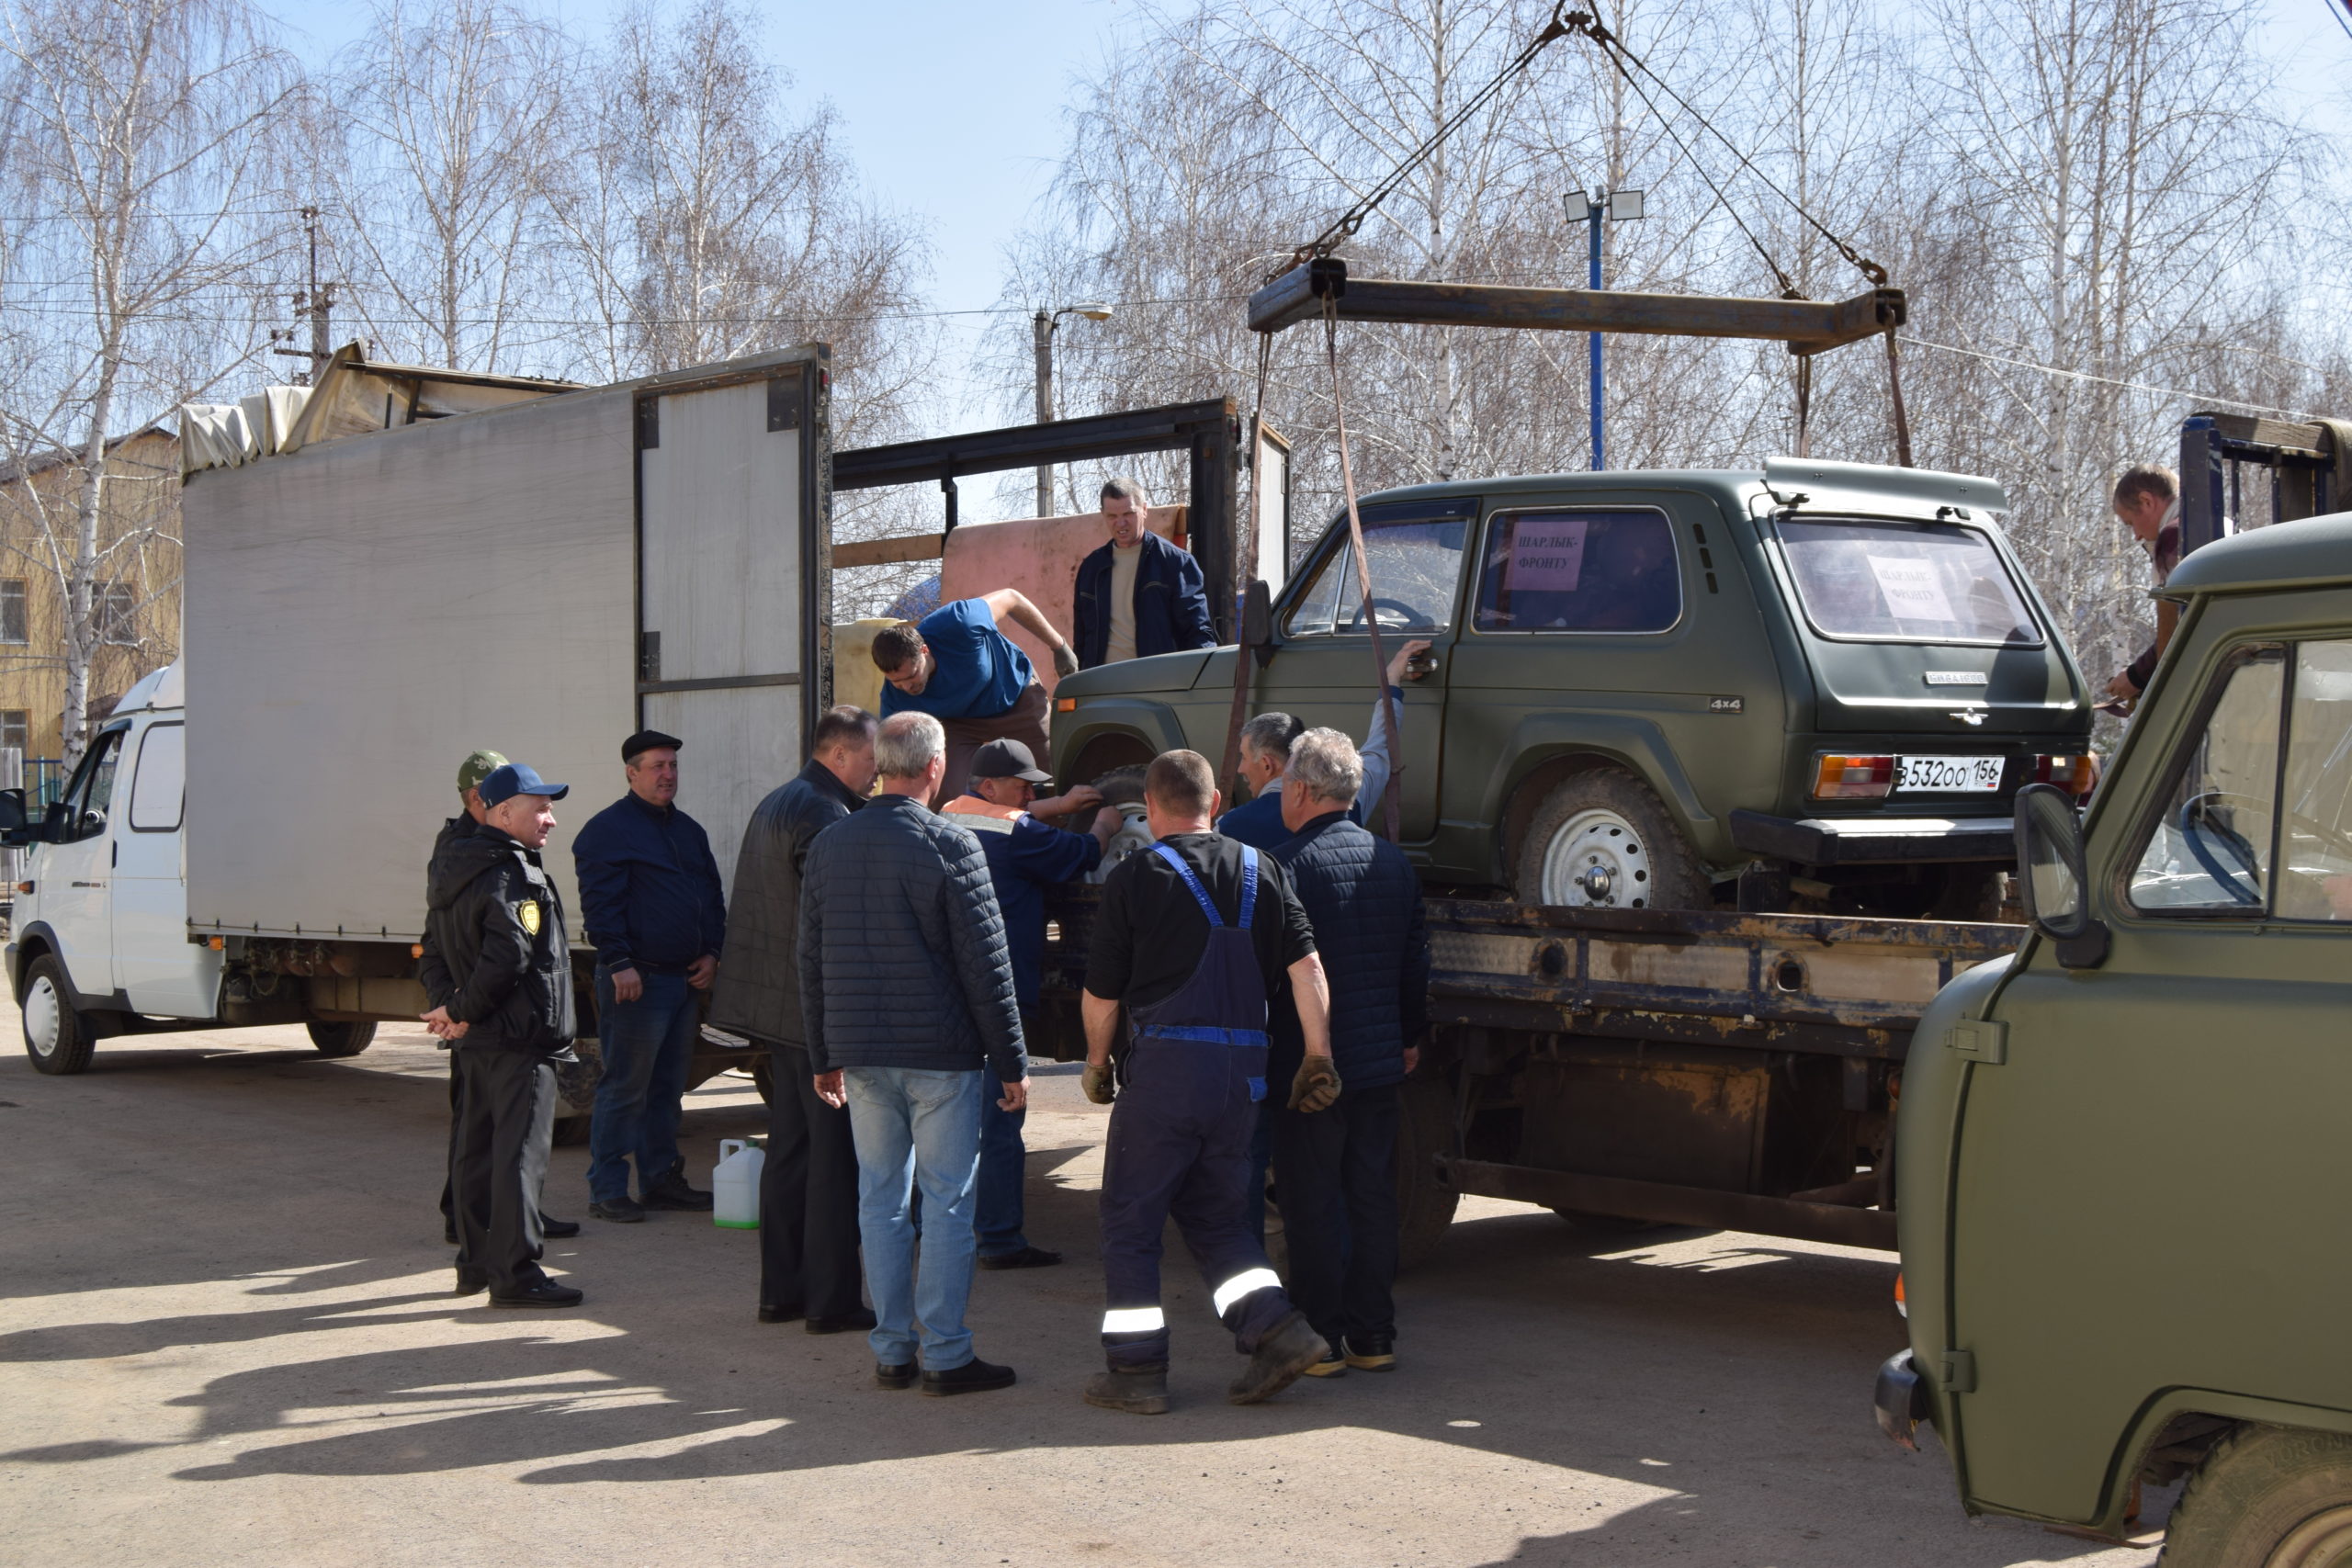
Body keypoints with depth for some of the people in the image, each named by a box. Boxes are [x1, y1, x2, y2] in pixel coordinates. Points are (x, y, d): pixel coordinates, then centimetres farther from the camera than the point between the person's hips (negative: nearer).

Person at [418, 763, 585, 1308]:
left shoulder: (454, 868, 14)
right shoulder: (514, 875, -16)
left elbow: (436, 953, 17)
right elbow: (508, 957, -25)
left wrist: (451, 1007, 4)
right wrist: (461, 1012, -15)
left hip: (474, 1040, 10)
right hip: (519, 1038, -10)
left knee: (475, 1148, 15)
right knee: (520, 1152, -7)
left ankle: (475, 1262, 24)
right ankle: (515, 1272, -6)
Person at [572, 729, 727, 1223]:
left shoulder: (688, 830, 18)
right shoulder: (608, 830, -6)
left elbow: (713, 896, 23)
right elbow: (600, 904, -13)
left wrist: (711, 952, 10)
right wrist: (619, 963, -20)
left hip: (686, 979, 8)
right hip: (636, 979, -8)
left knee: (668, 1087, 13)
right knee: (625, 1088, -5)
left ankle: (661, 1178, 21)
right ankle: (606, 1190, 0)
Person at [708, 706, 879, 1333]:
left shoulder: (775, 805, 16)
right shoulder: (824, 814, -17)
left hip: (777, 1005, 10)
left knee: (790, 1146, 15)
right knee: (836, 1153, -4)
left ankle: (781, 1289, 20)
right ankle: (830, 1299, 0)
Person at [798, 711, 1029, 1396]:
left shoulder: (828, 845, 7)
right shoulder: (949, 845, -11)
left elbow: (812, 962, 12)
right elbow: (986, 966, -10)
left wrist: (824, 1057, 19)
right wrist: (1012, 1063, -4)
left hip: (861, 1054, 5)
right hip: (941, 1051, -5)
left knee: (879, 1197, 11)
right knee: (947, 1200, 1)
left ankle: (891, 1351, 14)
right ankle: (947, 1356, 3)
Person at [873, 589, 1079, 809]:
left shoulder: (959, 626, -40)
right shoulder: (895, 700, -31)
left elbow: (1010, 598, -20)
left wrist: (1059, 646, -10)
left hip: (1017, 697, 0)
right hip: (959, 723, 1)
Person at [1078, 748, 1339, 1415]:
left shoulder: (1134, 877, -3)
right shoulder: (1262, 872, 9)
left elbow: (1101, 994, 1)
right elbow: (1307, 968, 1)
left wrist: (1097, 1063, 16)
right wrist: (1318, 1056, 7)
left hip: (1165, 1065, -5)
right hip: (1243, 1071, 5)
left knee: (1130, 1222, 7)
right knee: (1213, 1214, 19)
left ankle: (1137, 1371, 8)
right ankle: (1278, 1330, 5)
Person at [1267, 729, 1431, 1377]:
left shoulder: (1286, 865, -12)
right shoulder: (1394, 863, 8)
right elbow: (1416, 961, 15)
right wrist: (1411, 1036, 26)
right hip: (1381, 1061, 6)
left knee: (1312, 1202, 1)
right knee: (1373, 1195, 11)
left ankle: (1321, 1340, 5)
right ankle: (1373, 1336, 15)